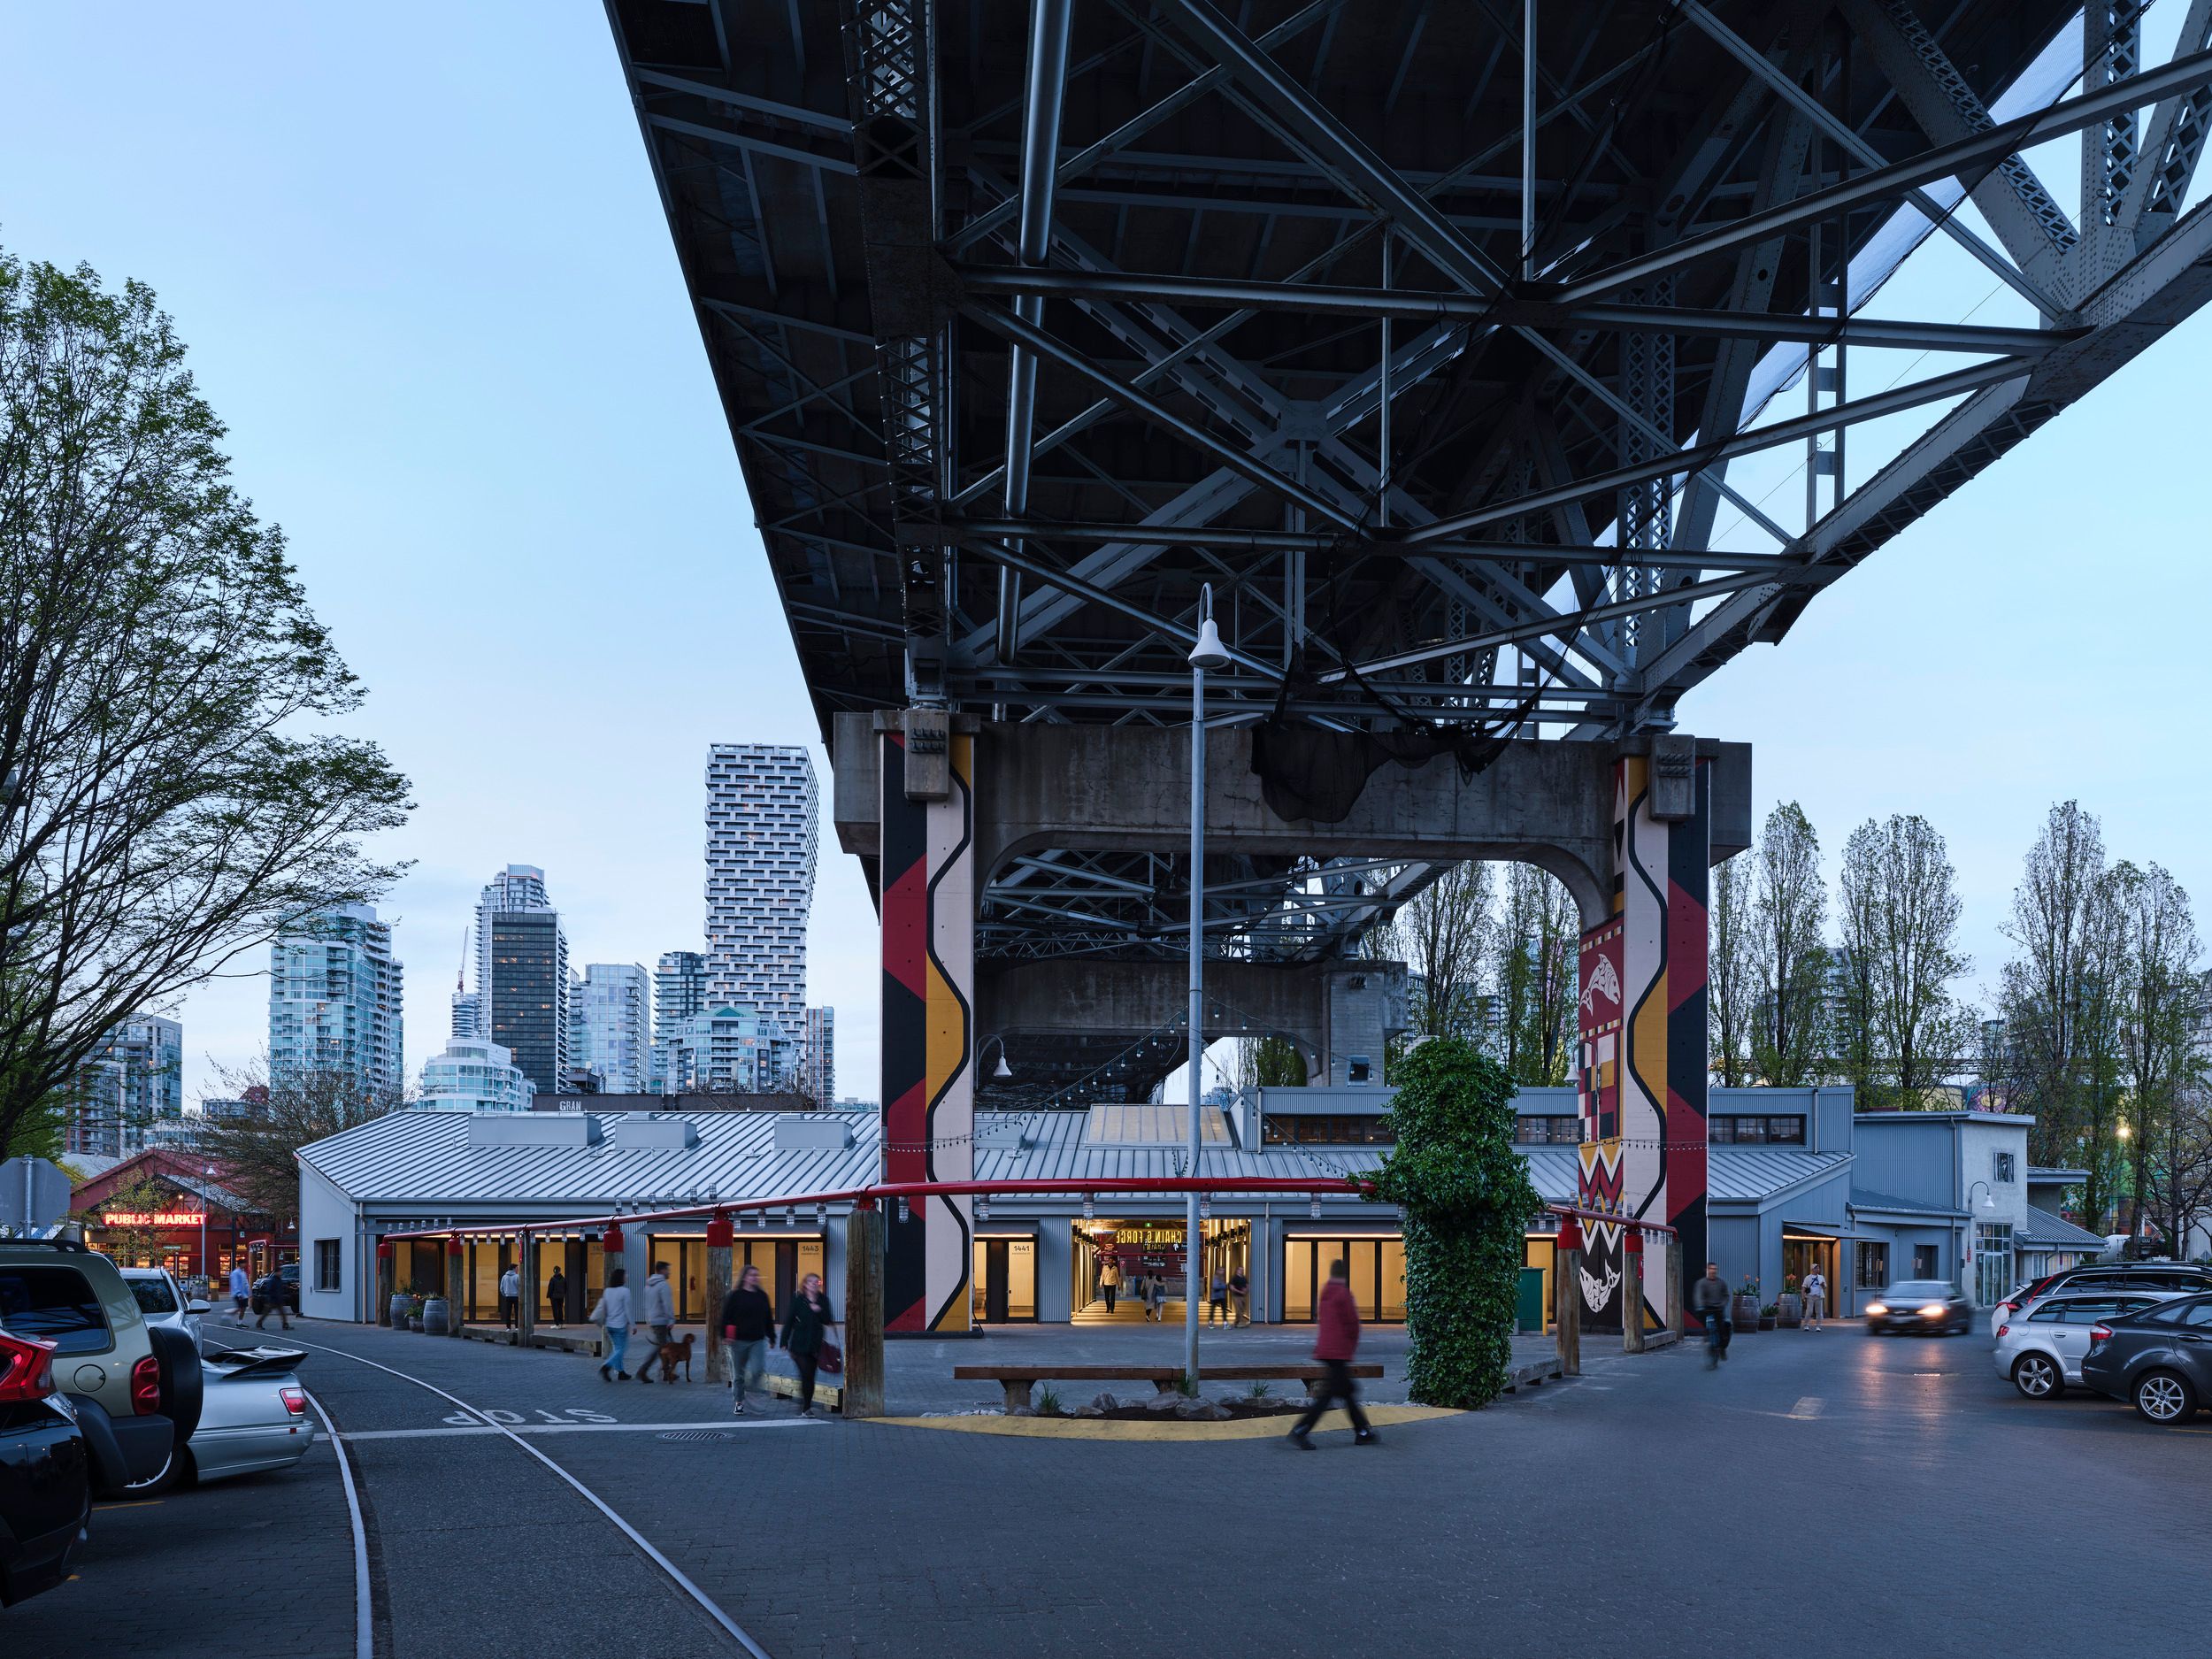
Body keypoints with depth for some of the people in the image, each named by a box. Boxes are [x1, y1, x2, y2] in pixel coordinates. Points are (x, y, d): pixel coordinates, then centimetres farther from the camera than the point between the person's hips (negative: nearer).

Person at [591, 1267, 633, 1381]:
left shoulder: (607, 1291, 5)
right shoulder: (624, 1291, -13)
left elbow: (602, 1308, 8)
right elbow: (627, 1309, -12)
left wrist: (603, 1324, 16)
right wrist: (631, 1324, -6)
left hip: (609, 1325, 7)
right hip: (620, 1325, -7)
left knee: (617, 1348, 16)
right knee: (620, 1349, -1)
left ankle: (620, 1372, 17)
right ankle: (606, 1366, -20)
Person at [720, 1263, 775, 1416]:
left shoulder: (762, 1296, 9)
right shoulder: (735, 1295, -3)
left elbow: (769, 1318, 14)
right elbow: (726, 1317, -3)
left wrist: (771, 1337, 13)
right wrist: (726, 1335, -11)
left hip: (758, 1341, 2)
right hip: (739, 1340, -2)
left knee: (757, 1370, -12)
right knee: (738, 1374, 6)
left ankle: (749, 1394, 12)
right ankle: (739, 1402, 20)